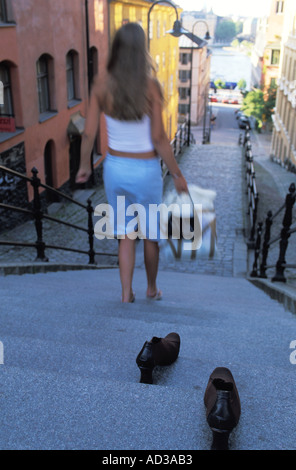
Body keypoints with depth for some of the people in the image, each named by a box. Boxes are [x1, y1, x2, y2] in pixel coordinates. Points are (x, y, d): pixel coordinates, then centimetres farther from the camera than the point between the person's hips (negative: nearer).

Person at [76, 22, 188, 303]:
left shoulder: (101, 86, -8)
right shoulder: (150, 86, -17)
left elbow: (89, 133, -5)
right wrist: (177, 175, -6)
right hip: (146, 170, -2)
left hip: (115, 167, 2)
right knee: (151, 233, 19)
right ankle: (152, 288, 38)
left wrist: (84, 165, 12)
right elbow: (159, 138, -17)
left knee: (125, 233, 19)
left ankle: (126, 293, 16)